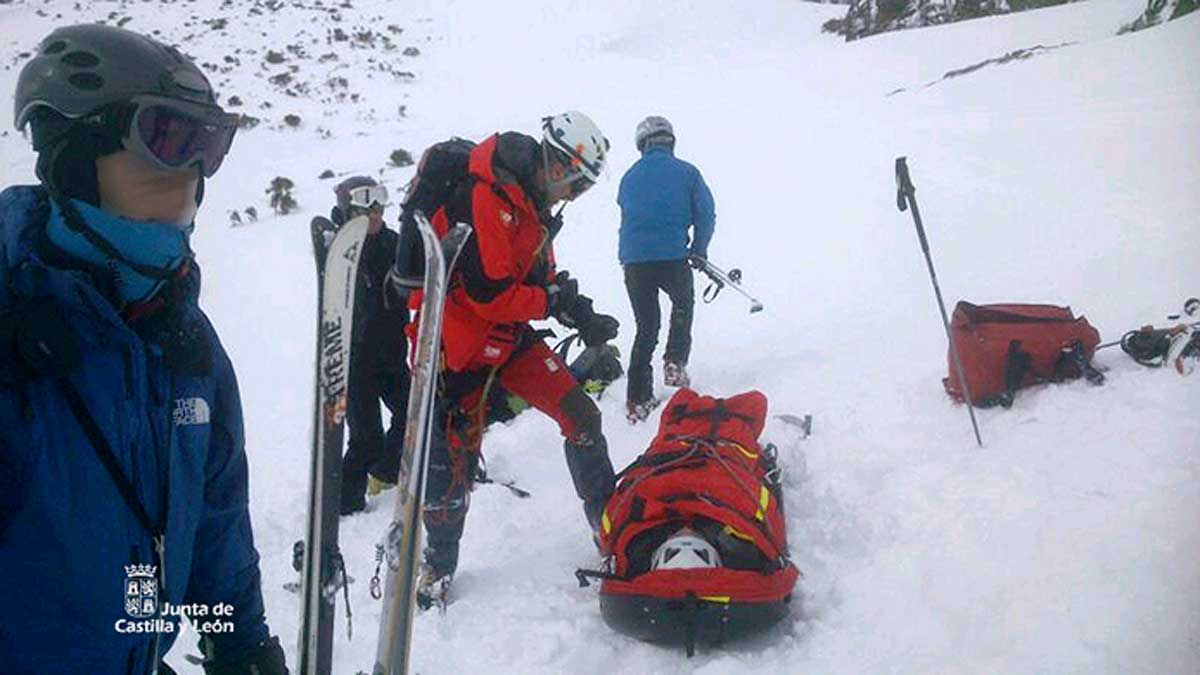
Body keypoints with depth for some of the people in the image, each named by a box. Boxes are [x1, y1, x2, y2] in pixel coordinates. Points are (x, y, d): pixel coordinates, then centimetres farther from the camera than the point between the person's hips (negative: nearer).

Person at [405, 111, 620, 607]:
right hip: (458, 345, -8)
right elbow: (490, 293, -26)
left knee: (581, 415, -1)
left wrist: (581, 315, -4)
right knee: (453, 459, 0)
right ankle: (437, 565, 21)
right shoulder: (483, 198, -24)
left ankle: (610, 523, 15)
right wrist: (556, 301, -14)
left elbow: (543, 283, 13)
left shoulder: (532, 203, 7)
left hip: (509, 336, 8)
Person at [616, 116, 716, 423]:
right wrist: (698, 252, 14)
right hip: (673, 258, -3)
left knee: (646, 326, 15)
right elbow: (705, 215, 0)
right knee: (683, 305, 29)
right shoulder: (686, 172, 2)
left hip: (634, 261, 3)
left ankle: (638, 400, 12)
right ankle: (675, 364, 16)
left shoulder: (630, 176, 11)